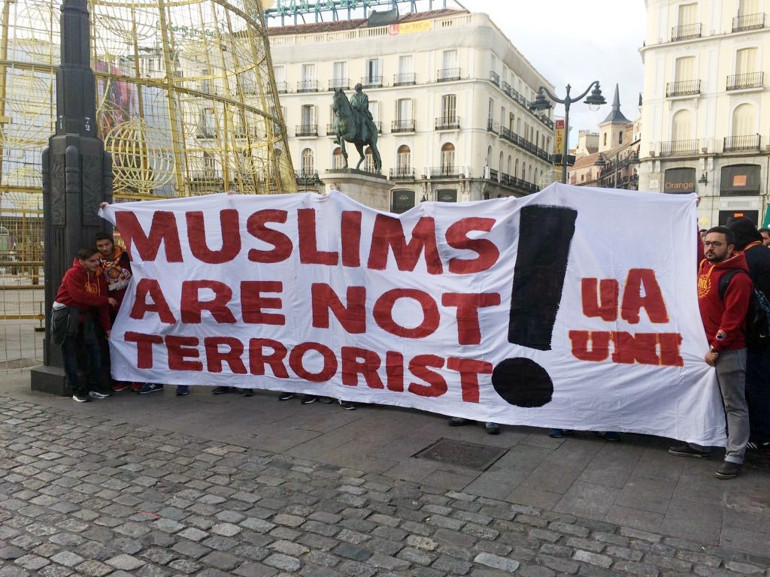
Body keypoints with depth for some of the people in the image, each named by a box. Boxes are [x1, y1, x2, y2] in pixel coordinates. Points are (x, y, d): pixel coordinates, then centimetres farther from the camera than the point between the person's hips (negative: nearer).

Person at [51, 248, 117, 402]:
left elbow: (102, 306, 6)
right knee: (70, 353, -3)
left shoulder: (99, 277, 6)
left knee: (95, 349, 1)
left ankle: (93, 387, 11)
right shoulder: (72, 274, -14)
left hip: (84, 316, 6)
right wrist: (106, 300, -19)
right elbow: (80, 296, -27)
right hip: (66, 315, -6)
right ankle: (77, 390, 6)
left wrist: (107, 328, 3)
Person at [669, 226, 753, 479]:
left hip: (728, 351, -8)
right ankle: (699, 444, 30)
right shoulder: (705, 266, 5)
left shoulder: (738, 278, -17)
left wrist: (715, 348, -15)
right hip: (706, 344, 8)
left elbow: (732, 319, -19)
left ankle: (734, 457, 8)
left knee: (734, 405, 1)